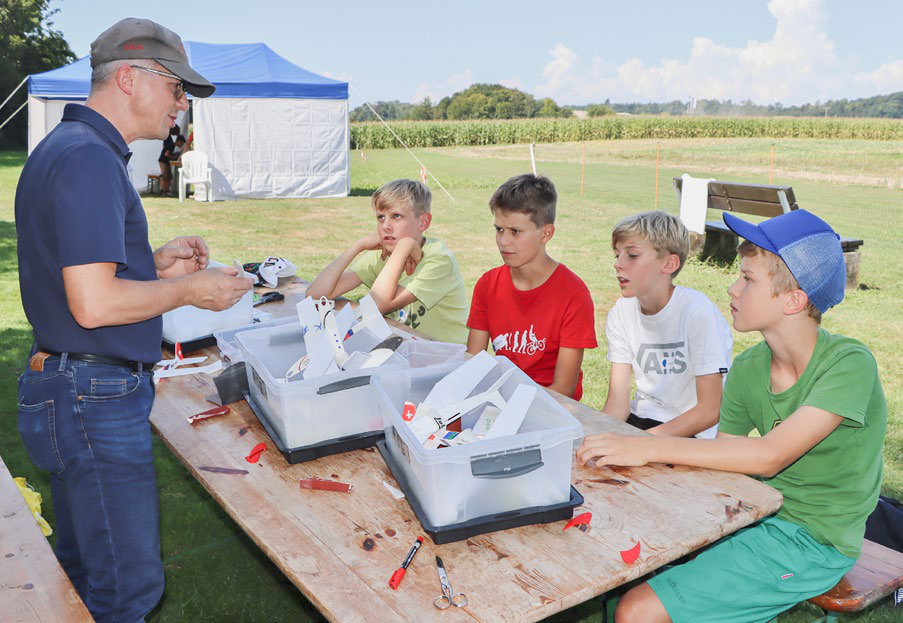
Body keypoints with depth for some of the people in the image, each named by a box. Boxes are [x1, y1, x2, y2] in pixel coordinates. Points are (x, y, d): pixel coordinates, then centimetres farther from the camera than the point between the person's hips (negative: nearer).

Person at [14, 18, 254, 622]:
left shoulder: (66, 148, 15)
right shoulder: (89, 158, -19)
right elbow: (94, 304, -25)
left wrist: (155, 264, 10)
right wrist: (188, 289, -12)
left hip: (77, 393, 11)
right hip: (96, 398, -11)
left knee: (84, 564, 23)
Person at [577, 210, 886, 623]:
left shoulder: (849, 363, -20)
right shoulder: (747, 369, 0)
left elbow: (769, 456, -29)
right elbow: (722, 463, 0)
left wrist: (649, 448, -32)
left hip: (812, 542, -6)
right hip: (759, 514, 6)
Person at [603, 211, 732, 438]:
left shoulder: (697, 312, -18)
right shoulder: (621, 312, -2)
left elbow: (710, 411, -16)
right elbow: (617, 401, -3)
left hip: (694, 432, -5)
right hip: (641, 416, 5)